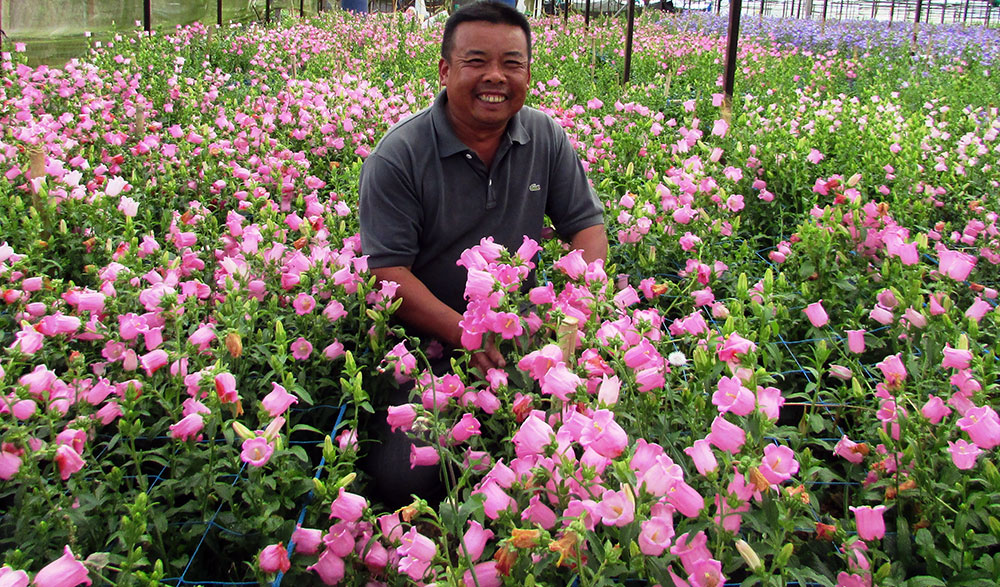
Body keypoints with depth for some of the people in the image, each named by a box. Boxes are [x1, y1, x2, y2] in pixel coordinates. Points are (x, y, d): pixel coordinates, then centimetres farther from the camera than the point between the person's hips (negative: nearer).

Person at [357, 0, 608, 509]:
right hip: (427, 338, -3)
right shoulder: (398, 158, -12)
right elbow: (388, 271, -15)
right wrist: (467, 335, -27)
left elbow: (587, 225, 7)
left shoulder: (547, 139, 2)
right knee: (402, 475, -20)